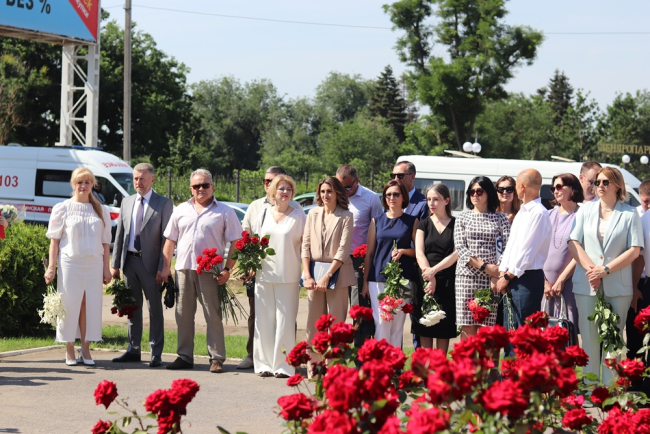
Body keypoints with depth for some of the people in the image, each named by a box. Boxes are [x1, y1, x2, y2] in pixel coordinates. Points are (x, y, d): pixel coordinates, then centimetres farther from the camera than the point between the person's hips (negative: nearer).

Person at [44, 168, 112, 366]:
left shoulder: (101, 211, 10)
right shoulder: (63, 209, 2)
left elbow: (105, 242, 11)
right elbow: (55, 240, 1)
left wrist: (106, 268, 7)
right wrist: (51, 267, -4)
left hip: (94, 265, 2)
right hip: (70, 263, -2)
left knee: (90, 306, 2)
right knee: (70, 306, -1)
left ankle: (86, 350, 8)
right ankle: (69, 351, 7)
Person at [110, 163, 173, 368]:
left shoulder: (164, 204, -4)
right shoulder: (127, 202, 12)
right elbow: (120, 234, 14)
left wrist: (162, 268, -14)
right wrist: (115, 264, 8)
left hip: (150, 262, -5)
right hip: (129, 260, 5)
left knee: (155, 309, 0)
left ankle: (156, 353, 5)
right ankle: (133, 350, 19)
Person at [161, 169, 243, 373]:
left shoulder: (224, 212, 4)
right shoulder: (181, 210, 15)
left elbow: (236, 243, -1)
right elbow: (170, 240, 16)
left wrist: (227, 269, -10)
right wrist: (165, 267, 8)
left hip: (210, 271, -4)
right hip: (183, 269, 4)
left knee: (213, 316, -4)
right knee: (183, 315, 6)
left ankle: (217, 358, 0)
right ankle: (184, 357, 13)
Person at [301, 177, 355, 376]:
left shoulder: (346, 216, -1)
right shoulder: (313, 214, 10)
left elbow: (343, 250, -7)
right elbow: (305, 245, 7)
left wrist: (327, 276, -14)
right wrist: (307, 275, -4)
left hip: (337, 273, -3)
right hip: (314, 273, 3)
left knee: (336, 322, -3)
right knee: (313, 323, 3)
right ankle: (313, 365, 9)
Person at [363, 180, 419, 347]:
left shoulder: (412, 221, 8)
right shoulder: (377, 221, 11)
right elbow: (369, 253, 11)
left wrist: (403, 251, -11)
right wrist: (365, 281, 7)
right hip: (378, 278, 1)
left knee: (398, 323, -1)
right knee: (381, 322, -7)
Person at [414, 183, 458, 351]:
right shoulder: (424, 224, 10)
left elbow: (456, 254, -4)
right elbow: (419, 253, 0)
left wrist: (434, 270, -14)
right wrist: (430, 278, -14)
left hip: (448, 282, -2)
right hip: (425, 281, 2)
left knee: (444, 328, -1)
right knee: (425, 328, 0)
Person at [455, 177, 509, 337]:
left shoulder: (500, 219, 10)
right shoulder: (463, 218, 11)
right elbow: (460, 248, 0)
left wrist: (499, 273, -13)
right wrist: (484, 266, -11)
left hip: (492, 278, 0)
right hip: (467, 276, 0)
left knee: (485, 327, -4)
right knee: (468, 328, -3)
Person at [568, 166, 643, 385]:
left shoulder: (630, 214, 3)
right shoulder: (586, 210, 11)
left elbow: (635, 250, -3)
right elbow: (573, 243, 5)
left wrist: (606, 270, -12)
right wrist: (591, 268, -10)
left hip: (618, 286, -2)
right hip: (586, 285, 2)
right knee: (589, 338, 2)